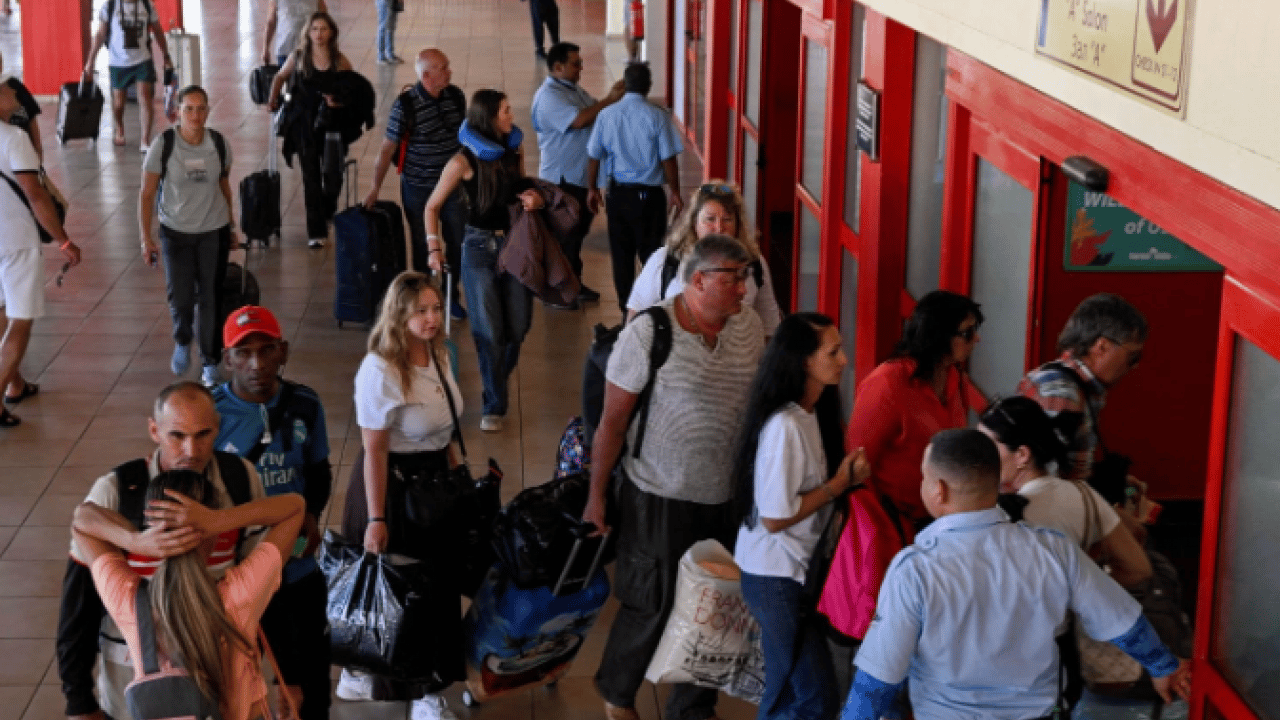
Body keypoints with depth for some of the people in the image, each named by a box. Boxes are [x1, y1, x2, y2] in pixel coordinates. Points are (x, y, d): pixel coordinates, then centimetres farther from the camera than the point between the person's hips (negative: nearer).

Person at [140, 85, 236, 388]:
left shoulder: (219, 144, -6)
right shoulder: (164, 144, -13)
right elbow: (146, 194, -8)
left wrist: (231, 227, 15)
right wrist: (146, 238, -11)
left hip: (214, 231, 1)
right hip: (176, 231, -1)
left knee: (210, 298, 5)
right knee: (180, 298, -2)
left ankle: (211, 363, 21)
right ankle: (182, 342, 32)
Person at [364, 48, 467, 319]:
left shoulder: (456, 96, -4)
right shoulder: (405, 106, -18)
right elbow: (387, 148, -12)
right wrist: (375, 188, -7)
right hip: (417, 188, -4)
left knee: (458, 243, 10)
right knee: (423, 247, 9)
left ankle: (450, 295, 29)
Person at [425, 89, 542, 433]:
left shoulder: (514, 151, 4)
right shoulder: (464, 161, -11)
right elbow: (433, 206, -3)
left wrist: (535, 199, -3)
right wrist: (434, 247, -12)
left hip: (516, 243, 4)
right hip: (480, 247, -4)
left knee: (518, 326, 6)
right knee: (488, 329, -3)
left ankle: (496, 381, 35)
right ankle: (494, 406, 8)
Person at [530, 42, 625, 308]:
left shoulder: (574, 90, 13)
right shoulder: (549, 96, -18)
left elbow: (597, 116, 16)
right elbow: (579, 119, -30)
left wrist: (614, 96, -2)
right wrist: (609, 100, -23)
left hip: (583, 175, 10)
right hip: (562, 178, -10)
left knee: (579, 231, 17)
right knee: (563, 235, -2)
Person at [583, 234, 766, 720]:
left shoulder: (749, 326, -2)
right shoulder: (648, 334, -16)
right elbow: (612, 420, -10)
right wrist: (596, 495, -7)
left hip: (728, 497, 5)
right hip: (661, 497, -4)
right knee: (654, 606, 7)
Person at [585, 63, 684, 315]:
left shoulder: (607, 115, -3)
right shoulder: (658, 116, -12)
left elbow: (594, 156, 3)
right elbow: (668, 158, -9)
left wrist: (592, 189, 15)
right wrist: (674, 192, 3)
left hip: (618, 193, 3)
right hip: (649, 195, -3)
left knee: (621, 256, 12)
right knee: (651, 255, 7)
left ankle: (626, 310, 19)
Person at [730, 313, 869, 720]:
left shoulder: (811, 415, 3)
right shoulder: (784, 426, -26)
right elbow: (775, 517, -24)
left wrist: (847, 474, -1)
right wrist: (840, 484, -18)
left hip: (799, 568, 9)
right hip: (777, 576, -9)